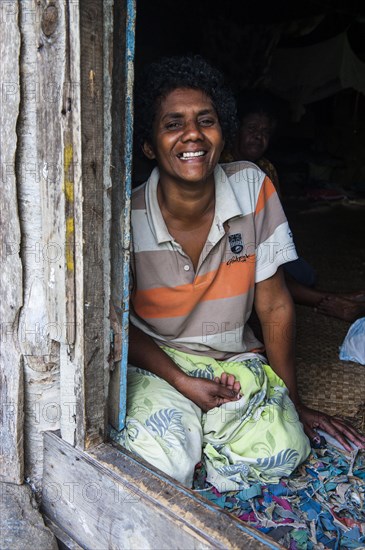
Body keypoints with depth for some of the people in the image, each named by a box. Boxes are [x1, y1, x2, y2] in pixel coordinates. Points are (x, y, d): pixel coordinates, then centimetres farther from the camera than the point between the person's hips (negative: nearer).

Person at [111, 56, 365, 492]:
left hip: (235, 360, 2)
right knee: (158, 461, -27)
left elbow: (274, 305, -5)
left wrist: (293, 402, 0)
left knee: (281, 450, -21)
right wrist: (182, 382, -16)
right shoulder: (128, 218, -16)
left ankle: (204, 431, 7)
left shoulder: (253, 188, -11)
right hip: (157, 361, -2)